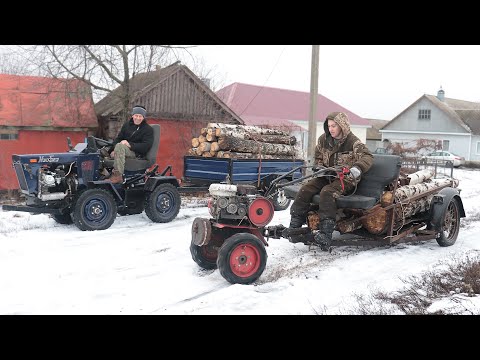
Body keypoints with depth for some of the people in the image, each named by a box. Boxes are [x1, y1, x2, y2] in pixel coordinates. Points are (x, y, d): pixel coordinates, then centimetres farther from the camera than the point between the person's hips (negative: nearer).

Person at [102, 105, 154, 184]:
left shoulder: (148, 129, -1)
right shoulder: (127, 125, 15)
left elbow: (146, 146, -13)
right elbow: (118, 138, 9)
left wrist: (129, 144, -25)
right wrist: (114, 150, -12)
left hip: (136, 153, -6)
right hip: (123, 150, 7)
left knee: (120, 146, -36)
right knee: (101, 152, -7)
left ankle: (117, 175, -43)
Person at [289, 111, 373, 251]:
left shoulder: (353, 142, -11)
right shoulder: (324, 139, 6)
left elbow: (368, 157, -21)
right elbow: (318, 156, 22)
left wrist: (357, 168, -41)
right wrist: (319, 167, 1)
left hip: (345, 179, -6)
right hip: (326, 176, 6)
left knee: (327, 192, -34)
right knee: (305, 189, -17)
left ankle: (326, 233, -38)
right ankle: (294, 225, -16)